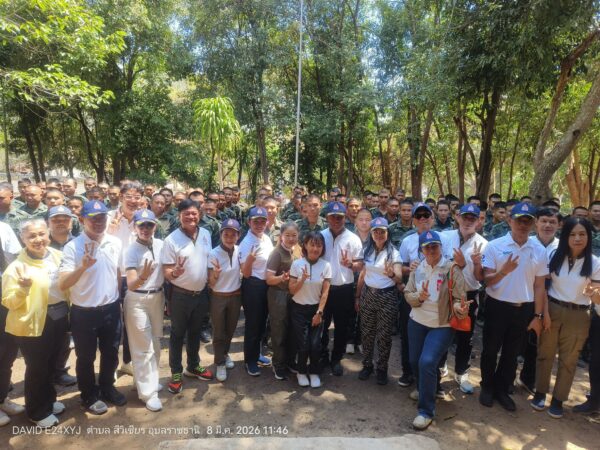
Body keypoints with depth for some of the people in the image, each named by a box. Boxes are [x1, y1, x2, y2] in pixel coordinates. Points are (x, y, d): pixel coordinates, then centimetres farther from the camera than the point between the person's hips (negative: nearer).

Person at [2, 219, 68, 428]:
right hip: (33, 323, -5)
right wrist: (23, 289, -30)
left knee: (51, 363, 21)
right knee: (37, 368, 8)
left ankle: (49, 400, 41)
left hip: (59, 318, 5)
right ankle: (38, 412, 28)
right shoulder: (17, 266, -14)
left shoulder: (58, 256, 0)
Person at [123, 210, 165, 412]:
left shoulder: (161, 244, -5)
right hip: (137, 300, -5)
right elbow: (130, 285, -24)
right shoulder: (131, 251, -17)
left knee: (155, 343, 19)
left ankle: (151, 380, 37)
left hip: (158, 297, 5)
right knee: (143, 347, 2)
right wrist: (143, 277, -45)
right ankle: (148, 391, 12)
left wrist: (167, 298, 9)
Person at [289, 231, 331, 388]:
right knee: (302, 344, -2)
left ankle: (314, 372, 23)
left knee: (315, 344, -4)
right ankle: (301, 372, 26)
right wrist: (302, 279, -24)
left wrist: (319, 313, -8)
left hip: (316, 309, 1)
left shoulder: (326, 266, -7)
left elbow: (325, 292, -4)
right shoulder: (297, 264, -9)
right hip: (299, 309, -1)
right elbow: (292, 290, -8)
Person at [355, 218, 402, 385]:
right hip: (367, 295, 4)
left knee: (384, 335, 6)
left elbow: (399, 278, -21)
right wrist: (357, 296, 12)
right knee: (366, 332, 12)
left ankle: (382, 369, 24)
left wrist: (392, 274, -43)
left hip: (387, 297, -3)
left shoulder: (393, 252, -10)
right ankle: (367, 365, 29)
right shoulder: (367, 250, 3)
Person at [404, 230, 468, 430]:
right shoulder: (417, 268, -1)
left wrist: (459, 308, -34)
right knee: (415, 361, 15)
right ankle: (425, 388, 47)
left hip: (442, 325, -5)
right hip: (417, 322, 5)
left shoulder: (452, 269, -14)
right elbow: (407, 294, 1)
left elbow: (459, 299, -12)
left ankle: (426, 410, 1)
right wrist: (418, 297, -19)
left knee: (427, 362, -18)